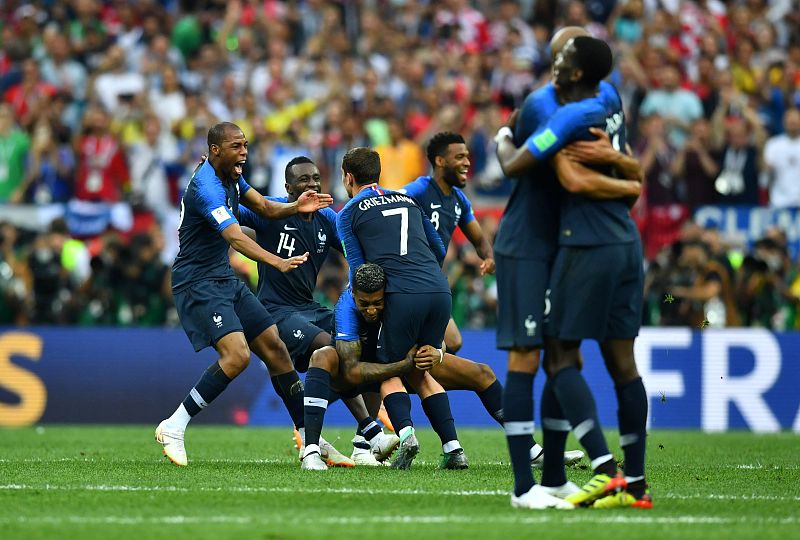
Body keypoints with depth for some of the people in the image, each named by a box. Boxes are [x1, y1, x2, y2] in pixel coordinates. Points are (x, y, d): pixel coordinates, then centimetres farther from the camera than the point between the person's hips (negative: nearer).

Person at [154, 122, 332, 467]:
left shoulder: (230, 176, 7)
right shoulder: (206, 187, -24)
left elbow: (264, 208, 11)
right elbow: (235, 237, -36)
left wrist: (295, 207, -11)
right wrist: (277, 263, -50)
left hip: (225, 281, 10)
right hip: (197, 283, -10)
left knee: (275, 348, 6)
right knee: (237, 354, -24)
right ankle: (173, 428, -14)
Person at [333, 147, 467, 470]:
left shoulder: (349, 214, 11)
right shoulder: (408, 200, 25)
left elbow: (358, 267, 8)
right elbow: (438, 250, 30)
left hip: (402, 295, -5)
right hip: (439, 291, 5)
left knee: (388, 370, 7)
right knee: (421, 372, 17)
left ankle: (405, 433, -19)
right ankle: (452, 447, 4)